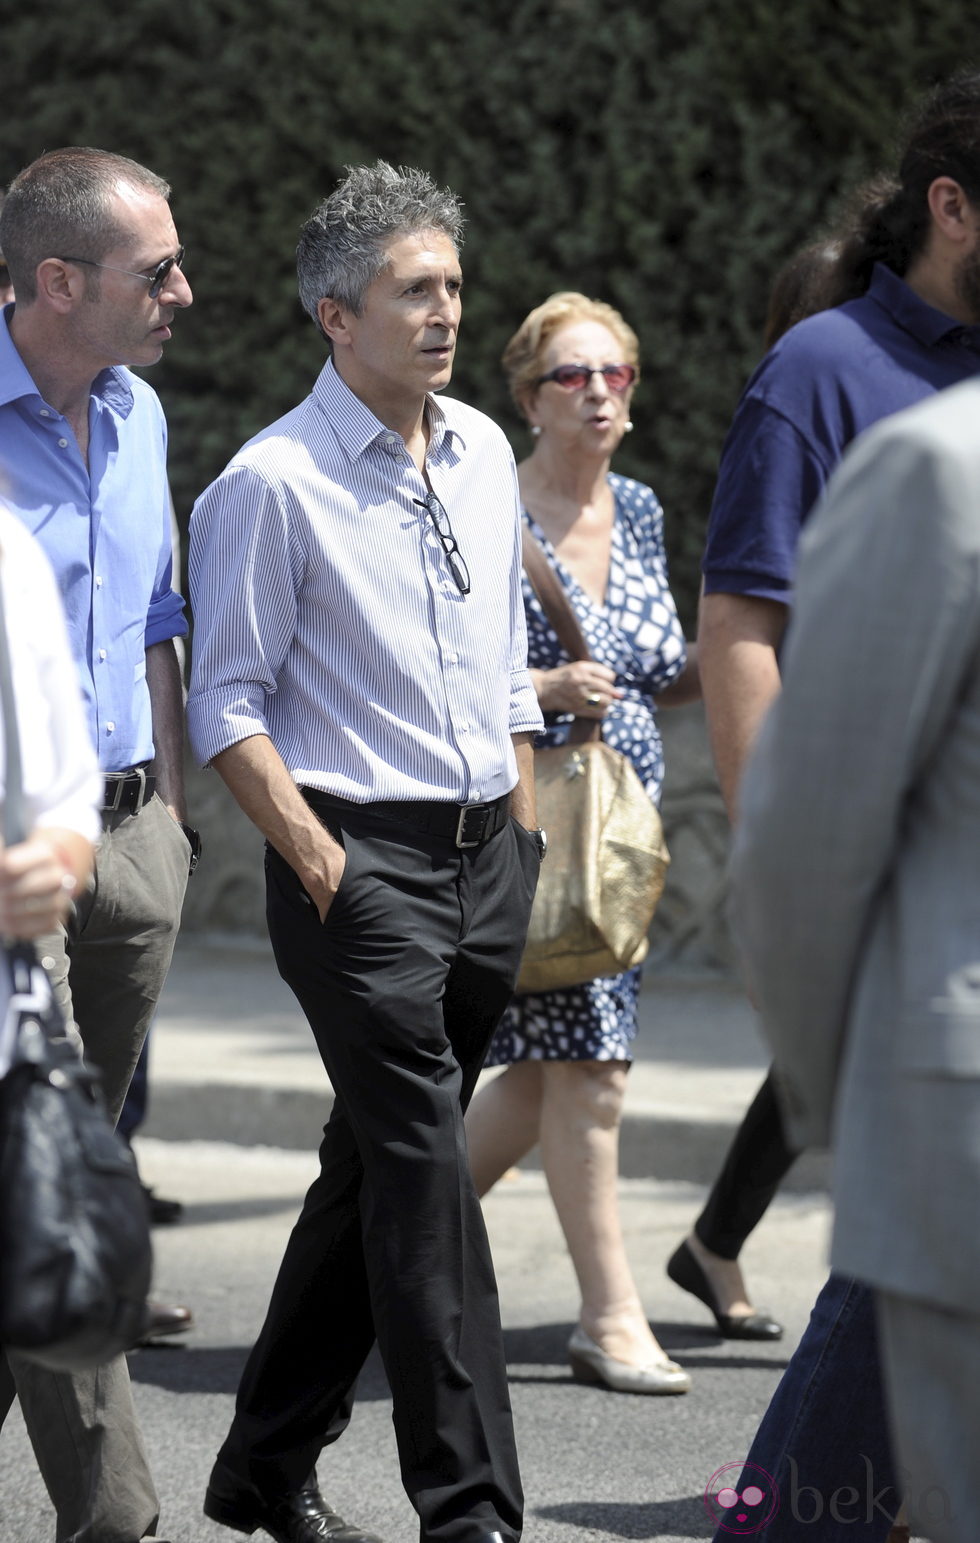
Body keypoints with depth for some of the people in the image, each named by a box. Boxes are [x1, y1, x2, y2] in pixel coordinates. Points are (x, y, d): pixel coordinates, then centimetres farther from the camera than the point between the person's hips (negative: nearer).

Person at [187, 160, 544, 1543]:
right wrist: (320, 862, -13)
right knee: (426, 1175, -11)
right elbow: (227, 704, -7)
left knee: (376, 1163, 12)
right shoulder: (273, 482, -9)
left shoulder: (482, 451, 12)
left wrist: (525, 834, 16)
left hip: (487, 855, 7)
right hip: (360, 861, -7)